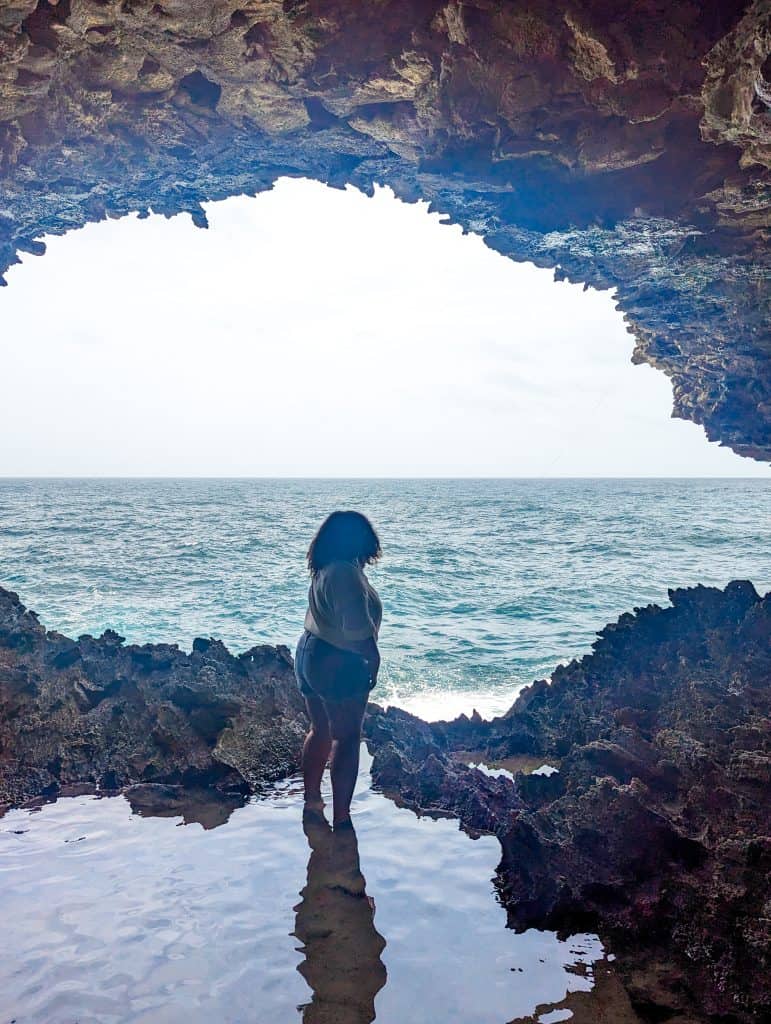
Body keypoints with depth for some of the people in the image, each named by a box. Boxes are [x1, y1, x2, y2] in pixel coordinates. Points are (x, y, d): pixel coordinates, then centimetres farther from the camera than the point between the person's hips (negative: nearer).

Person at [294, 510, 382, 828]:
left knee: (321, 730, 21)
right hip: (339, 665, -10)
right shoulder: (346, 572, -22)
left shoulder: (324, 569, 9)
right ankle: (341, 818, 2)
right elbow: (357, 628, -28)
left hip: (310, 655, 10)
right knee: (347, 739, -2)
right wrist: (373, 659, -14)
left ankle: (312, 798, 33)